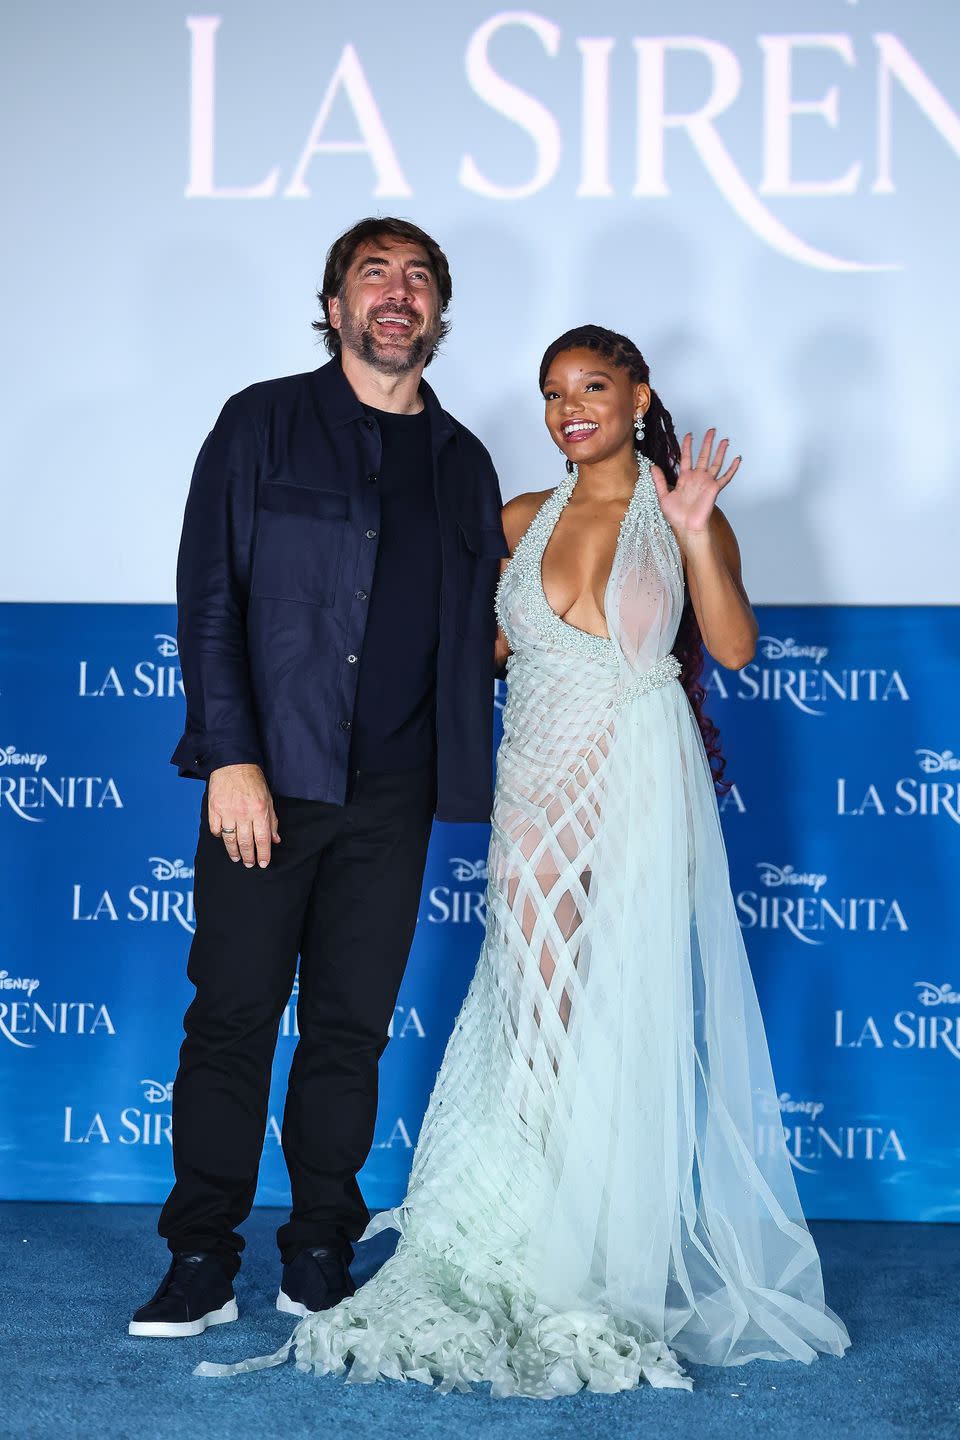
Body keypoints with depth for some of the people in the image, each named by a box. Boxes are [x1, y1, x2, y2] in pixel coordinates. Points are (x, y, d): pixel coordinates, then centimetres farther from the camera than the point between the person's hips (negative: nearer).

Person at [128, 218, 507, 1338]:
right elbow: (209, 595, -3)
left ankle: (320, 1255, 16)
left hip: (393, 792, 3)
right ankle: (201, 1263, 8)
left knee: (352, 1026, 6)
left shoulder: (462, 462, 14)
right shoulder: (264, 423, 3)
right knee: (232, 1015, -1)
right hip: (270, 777, -3)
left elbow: (480, 629, 18)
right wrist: (231, 756, -11)